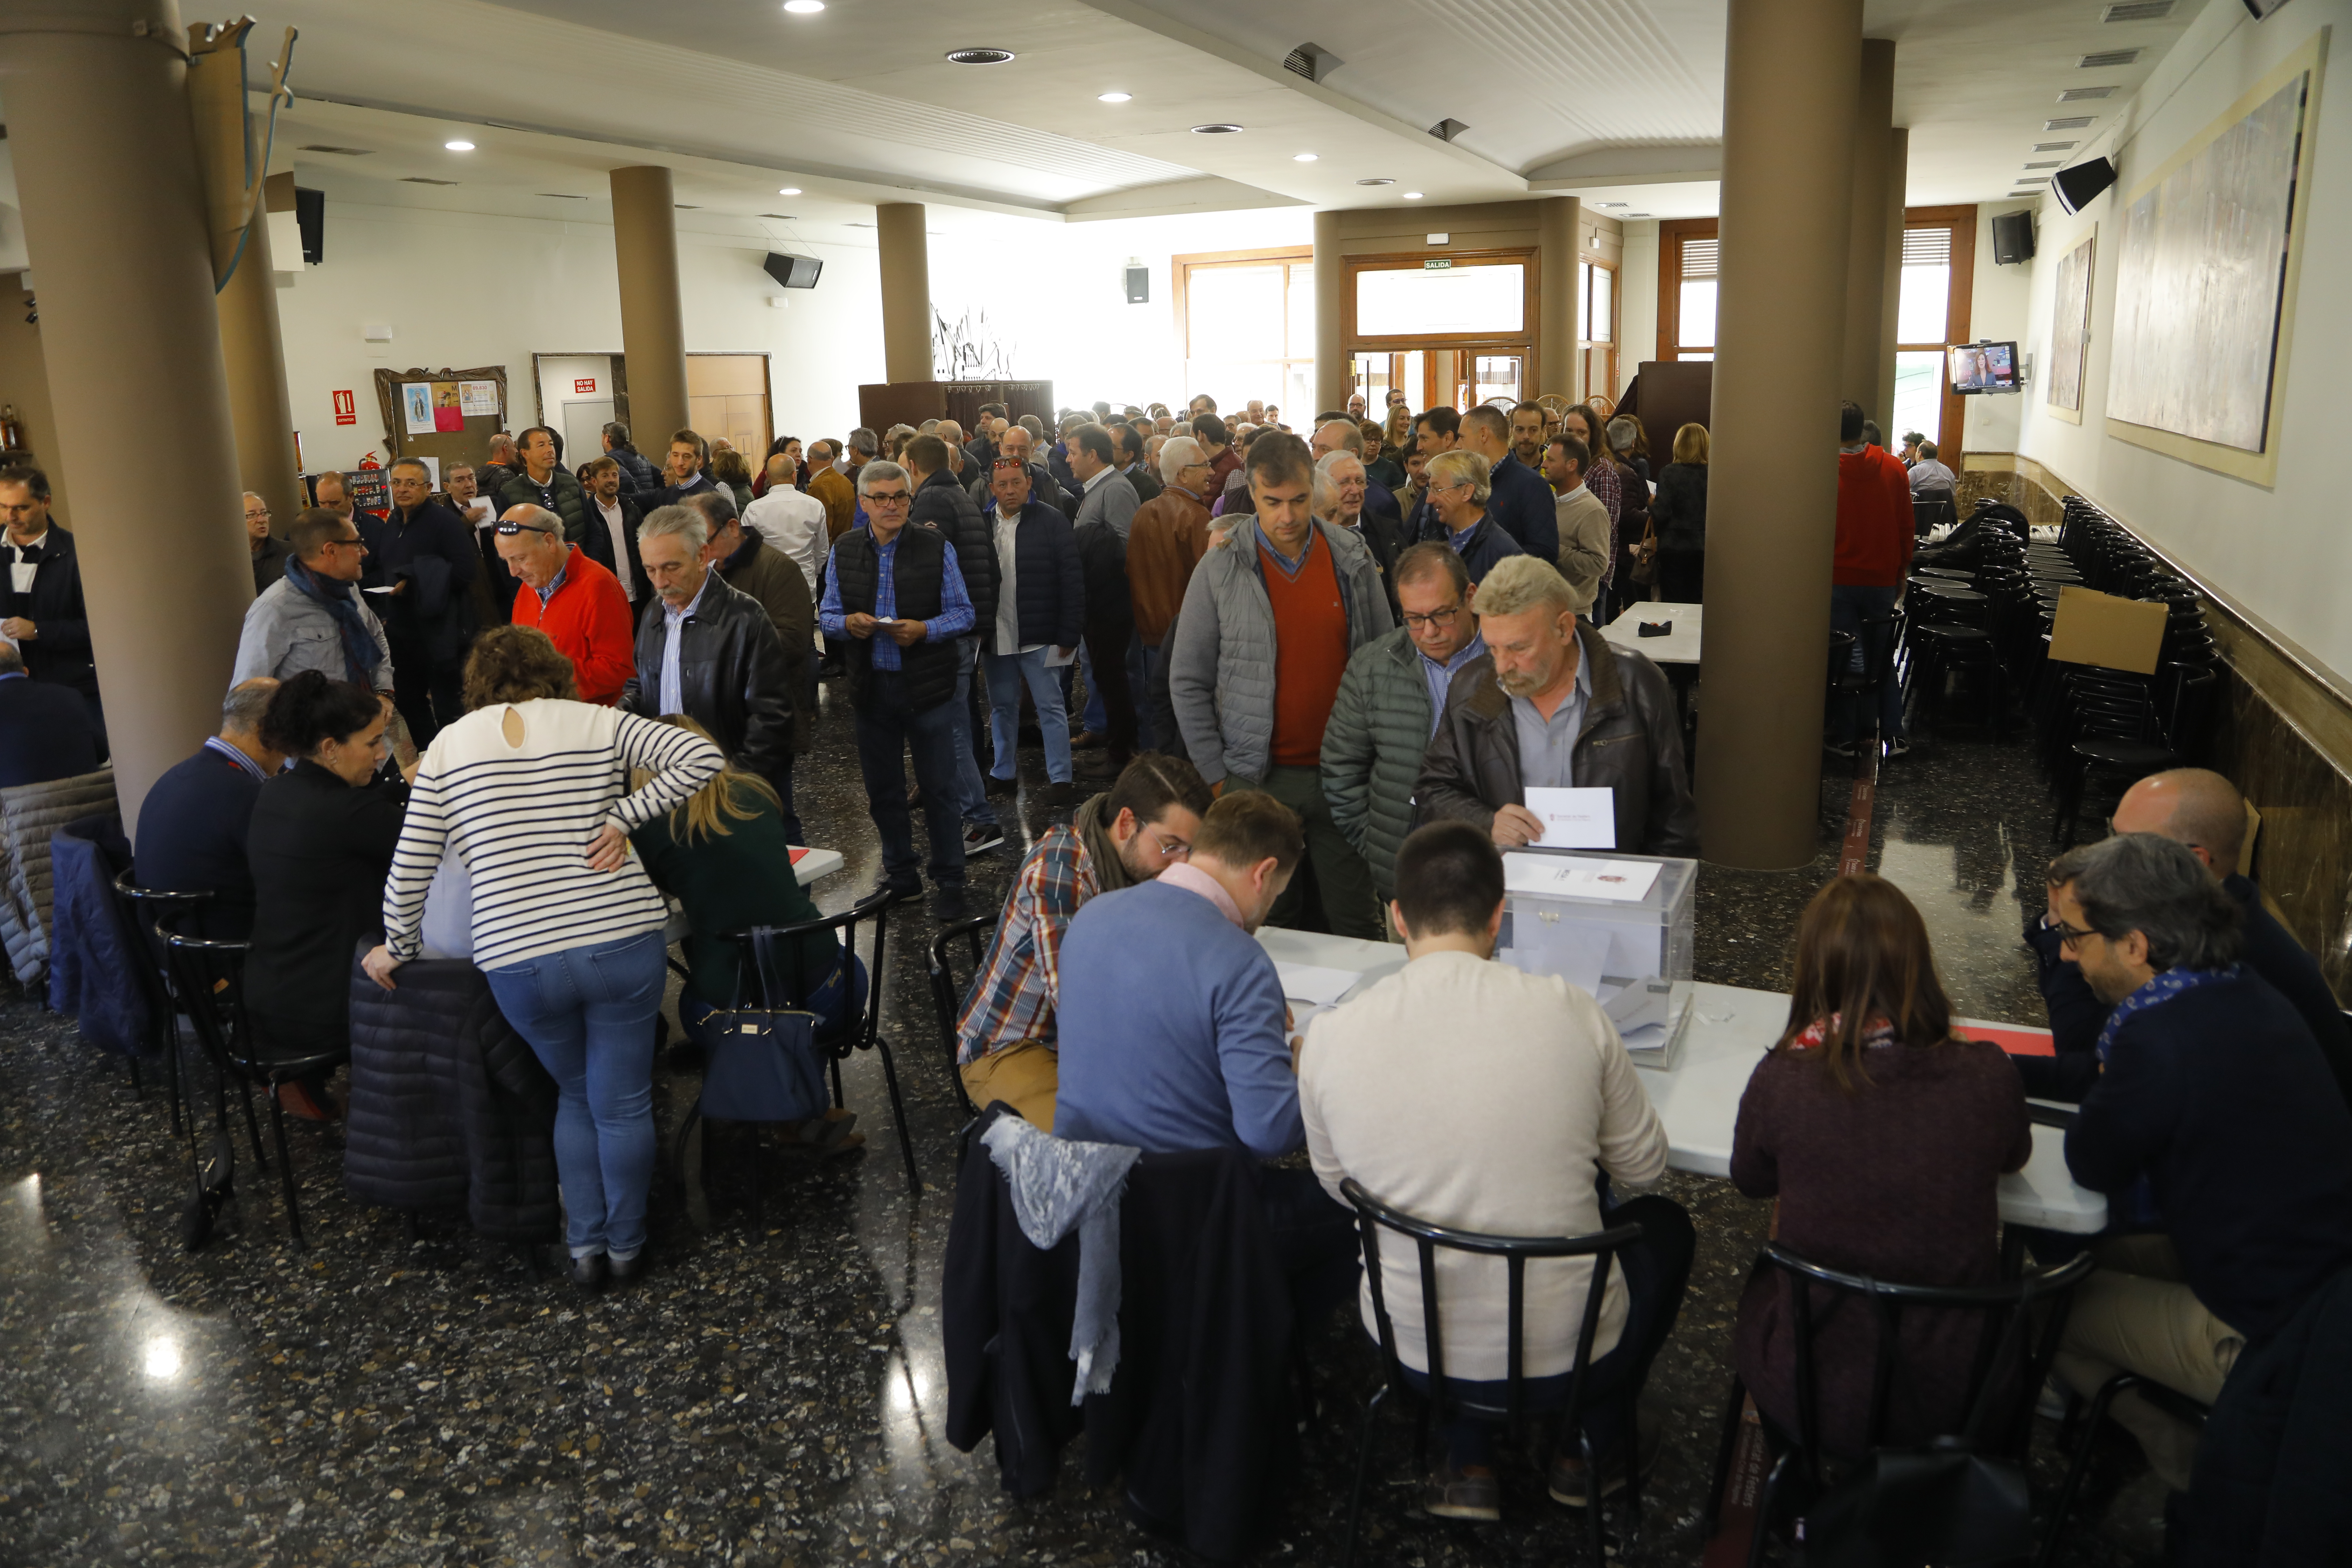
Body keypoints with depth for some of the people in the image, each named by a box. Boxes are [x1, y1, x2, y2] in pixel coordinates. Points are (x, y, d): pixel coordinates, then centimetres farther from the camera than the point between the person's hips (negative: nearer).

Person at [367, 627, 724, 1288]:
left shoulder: (448, 746, 9)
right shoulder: (599, 723, 6)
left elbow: (410, 870, 8)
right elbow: (702, 757, -6)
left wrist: (399, 950, 22)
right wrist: (622, 817, -1)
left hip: (518, 960, 2)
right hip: (622, 943, -1)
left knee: (576, 1097, 24)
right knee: (623, 1104, 14)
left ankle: (586, 1245, 27)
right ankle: (624, 1246, 28)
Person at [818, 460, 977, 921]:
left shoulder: (936, 549, -4)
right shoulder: (844, 551, 5)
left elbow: (963, 613, -3)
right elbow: (827, 614, 9)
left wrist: (923, 630, -21)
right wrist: (848, 623, -14)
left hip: (926, 687, -3)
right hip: (870, 688, 3)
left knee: (939, 788, 1)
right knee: (882, 788, 14)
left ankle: (950, 883, 13)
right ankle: (900, 876, 30)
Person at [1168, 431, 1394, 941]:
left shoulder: (1353, 559, 2)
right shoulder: (1221, 569, -4)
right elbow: (1188, 682, 0)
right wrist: (1214, 776, -3)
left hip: (1344, 772, 2)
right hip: (1259, 779, -1)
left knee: (1357, 925, 8)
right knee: (1268, 927, 7)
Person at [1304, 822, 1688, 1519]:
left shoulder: (1330, 1036, -15)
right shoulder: (1569, 1011, -18)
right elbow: (1643, 1165, -1)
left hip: (1414, 1351, 1)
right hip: (1568, 1353, -1)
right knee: (1665, 1224, 29)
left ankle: (1468, 1466, 29)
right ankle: (1590, 1448, 34)